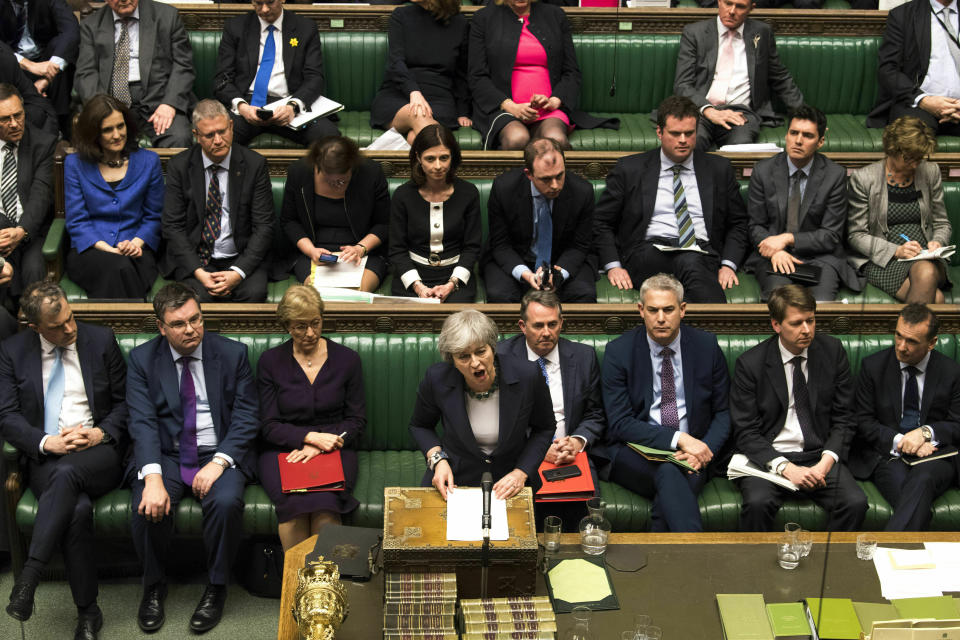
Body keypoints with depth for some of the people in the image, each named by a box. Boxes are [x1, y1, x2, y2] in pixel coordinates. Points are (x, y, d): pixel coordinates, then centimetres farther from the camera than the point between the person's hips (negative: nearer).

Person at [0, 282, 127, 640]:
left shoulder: (101, 340, 7)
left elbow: (124, 402, 10)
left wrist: (102, 433, -11)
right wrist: (48, 442, -16)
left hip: (99, 454, 0)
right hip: (46, 459, 0)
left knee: (66, 472, -38)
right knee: (78, 507, -34)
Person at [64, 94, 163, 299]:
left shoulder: (148, 161, 12)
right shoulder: (75, 164, 10)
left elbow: (153, 217, 13)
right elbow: (76, 220, 4)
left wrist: (136, 243, -9)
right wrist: (108, 249, -12)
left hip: (136, 251, 0)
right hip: (89, 250, 0)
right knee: (119, 268, -36)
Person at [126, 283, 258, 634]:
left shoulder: (232, 354, 1)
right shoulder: (142, 359, 2)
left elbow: (246, 418, -3)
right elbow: (142, 422, -9)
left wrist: (218, 462, -19)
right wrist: (153, 476, -25)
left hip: (219, 455, -1)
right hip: (165, 455, 1)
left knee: (226, 501, -32)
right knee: (147, 507, -28)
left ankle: (216, 588, -8)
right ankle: (154, 586, 0)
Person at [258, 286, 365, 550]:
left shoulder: (347, 359, 7)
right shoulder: (270, 362, 6)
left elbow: (357, 420, 8)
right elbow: (269, 426, 4)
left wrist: (320, 445, -9)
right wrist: (311, 436, -14)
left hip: (334, 449, 0)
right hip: (282, 449, 0)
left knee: (324, 504, -32)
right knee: (295, 503, -32)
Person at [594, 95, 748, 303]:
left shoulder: (719, 169, 18)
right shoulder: (629, 169, 13)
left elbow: (738, 223, 20)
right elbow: (601, 223, 14)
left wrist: (728, 265, 2)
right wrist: (613, 266, -2)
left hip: (702, 255, 1)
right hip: (648, 254, -1)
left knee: (691, 264, -38)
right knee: (689, 263, -36)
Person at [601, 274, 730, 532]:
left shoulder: (706, 346, 4)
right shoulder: (618, 352, -2)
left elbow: (723, 412, 10)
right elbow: (620, 423, -7)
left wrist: (704, 450, -11)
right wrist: (678, 439, -19)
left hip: (692, 453, 2)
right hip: (636, 455, -1)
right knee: (668, 471, -36)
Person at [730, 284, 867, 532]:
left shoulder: (832, 351, 3)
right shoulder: (750, 363, -5)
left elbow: (843, 419, 7)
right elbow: (745, 432, -5)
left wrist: (827, 460, -11)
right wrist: (785, 467, -19)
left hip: (819, 456, 2)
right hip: (769, 458, -2)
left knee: (855, 503, -25)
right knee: (757, 503, -32)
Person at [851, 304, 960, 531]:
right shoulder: (873, 366, 7)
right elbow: (863, 421, 5)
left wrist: (926, 432, -15)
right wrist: (898, 441, -12)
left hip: (934, 456, 0)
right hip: (886, 454, 0)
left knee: (921, 480, -38)